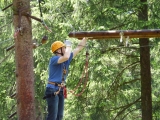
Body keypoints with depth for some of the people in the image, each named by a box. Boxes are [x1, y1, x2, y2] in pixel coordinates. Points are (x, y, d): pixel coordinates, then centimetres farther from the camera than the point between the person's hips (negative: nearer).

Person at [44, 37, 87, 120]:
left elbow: (79, 48, 15)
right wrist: (68, 46, -15)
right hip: (53, 90, -9)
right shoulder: (54, 59, -12)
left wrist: (85, 37, 11)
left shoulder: (66, 60, 11)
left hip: (61, 90, 9)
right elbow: (66, 57, -31)